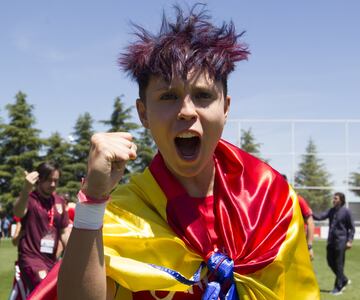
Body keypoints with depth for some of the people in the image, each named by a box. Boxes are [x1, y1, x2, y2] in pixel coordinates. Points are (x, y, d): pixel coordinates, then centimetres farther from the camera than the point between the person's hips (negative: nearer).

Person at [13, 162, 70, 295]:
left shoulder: (59, 202, 8)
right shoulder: (30, 199, -12)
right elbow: (18, 213, -36)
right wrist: (26, 189, -53)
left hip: (51, 259, 7)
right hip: (31, 258, -7)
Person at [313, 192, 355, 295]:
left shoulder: (346, 212, -5)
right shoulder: (331, 211, 10)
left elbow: (352, 228, -3)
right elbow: (320, 216, -3)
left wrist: (350, 241, -11)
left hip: (341, 241, -6)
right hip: (331, 240, 6)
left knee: (339, 264, -2)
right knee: (330, 262, 11)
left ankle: (338, 288, 7)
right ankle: (344, 280, 30)